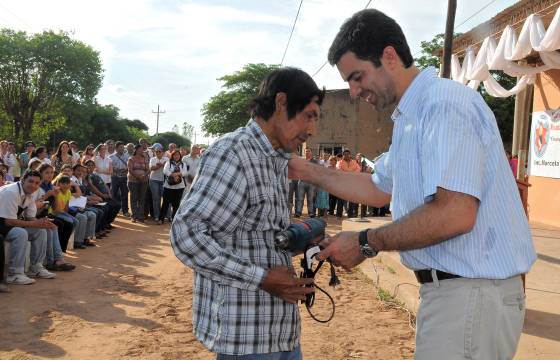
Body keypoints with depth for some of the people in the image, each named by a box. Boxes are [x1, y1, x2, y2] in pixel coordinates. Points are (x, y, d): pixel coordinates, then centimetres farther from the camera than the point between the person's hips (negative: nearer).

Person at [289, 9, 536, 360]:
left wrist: (366, 243, -17)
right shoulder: (411, 118, 15)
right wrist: (309, 171, 22)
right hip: (448, 287, 10)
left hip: (471, 292, -10)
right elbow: (378, 189, 26)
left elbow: (455, 214, -28)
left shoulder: (444, 102, -18)